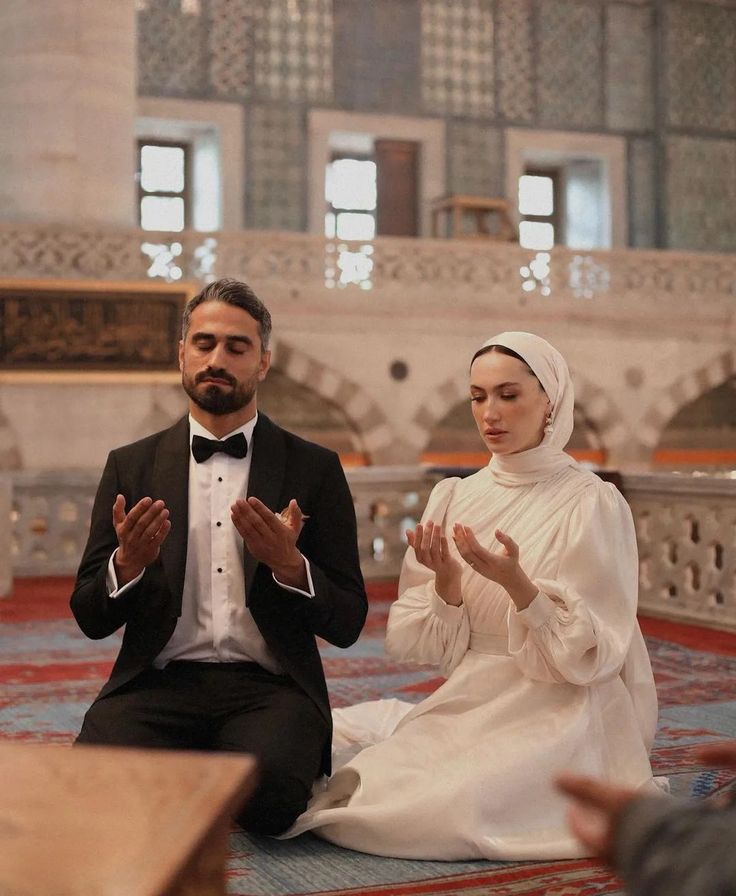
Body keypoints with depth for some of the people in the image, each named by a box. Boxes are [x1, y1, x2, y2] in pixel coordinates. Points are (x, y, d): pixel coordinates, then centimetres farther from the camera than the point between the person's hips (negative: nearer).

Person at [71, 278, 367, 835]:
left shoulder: (315, 469, 7)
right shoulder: (131, 466, 11)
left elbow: (348, 624, 5)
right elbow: (90, 617, 9)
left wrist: (289, 564, -16)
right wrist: (128, 562, -14)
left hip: (268, 686, -1)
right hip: (159, 684, 1)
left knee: (271, 791, -32)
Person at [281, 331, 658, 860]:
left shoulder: (593, 504, -9)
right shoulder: (454, 497, 5)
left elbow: (590, 653, -13)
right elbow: (427, 644, 3)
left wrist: (516, 584, -29)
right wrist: (446, 581, -18)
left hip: (554, 713, -5)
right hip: (469, 703, 5)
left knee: (434, 809, -27)